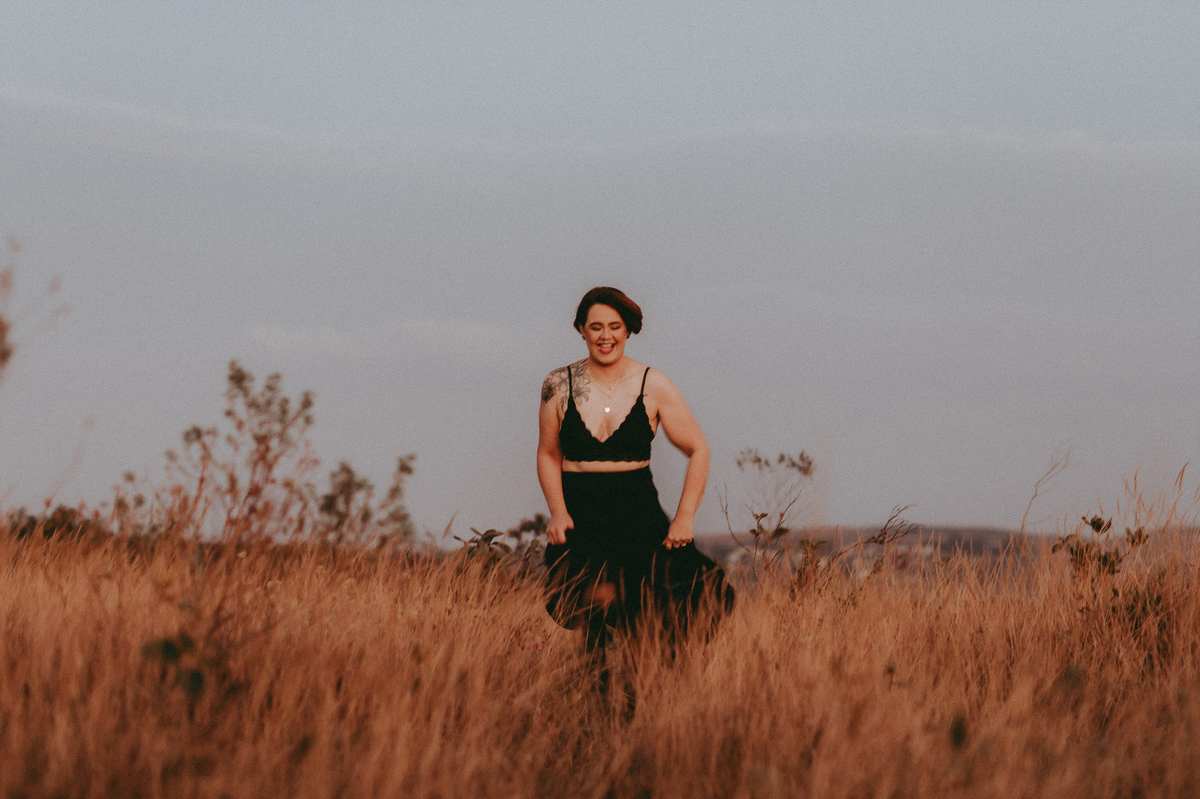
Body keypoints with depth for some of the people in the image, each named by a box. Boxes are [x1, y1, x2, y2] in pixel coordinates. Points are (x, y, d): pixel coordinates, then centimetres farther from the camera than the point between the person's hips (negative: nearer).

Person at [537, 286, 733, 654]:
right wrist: (558, 512, 1)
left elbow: (698, 450, 9)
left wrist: (685, 516, -1)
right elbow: (548, 454, 16)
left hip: (638, 512, 1)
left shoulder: (653, 386, 4)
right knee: (600, 599, -28)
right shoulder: (559, 385, 6)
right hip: (579, 515, -1)